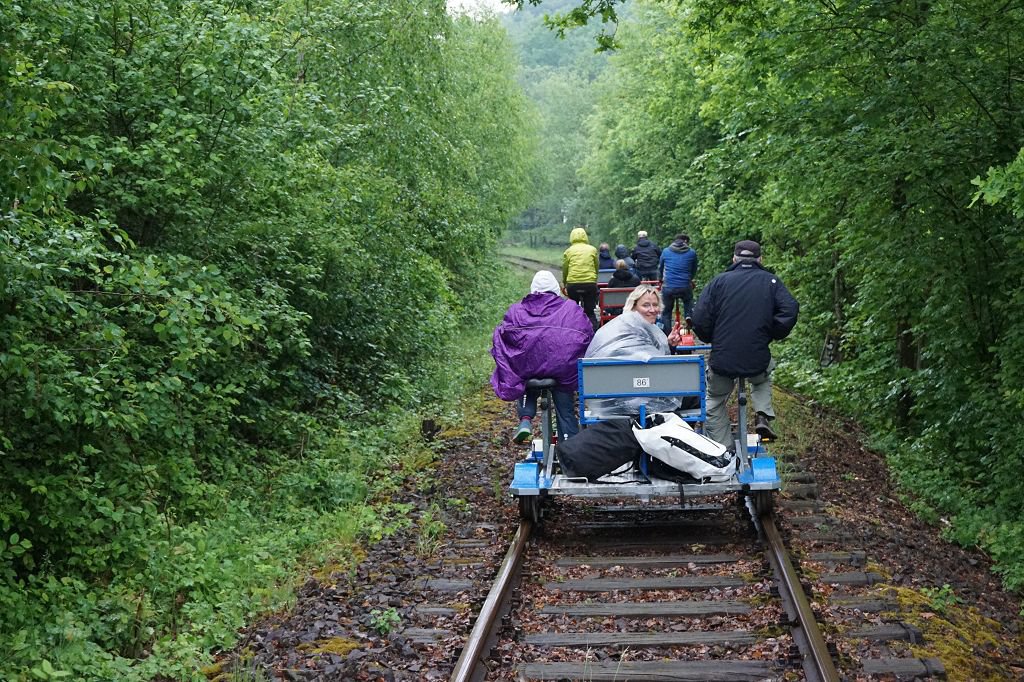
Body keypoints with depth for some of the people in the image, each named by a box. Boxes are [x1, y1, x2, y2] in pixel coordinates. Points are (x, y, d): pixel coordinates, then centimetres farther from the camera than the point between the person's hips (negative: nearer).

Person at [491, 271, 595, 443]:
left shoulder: (516, 309, 8)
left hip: (526, 367, 1)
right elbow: (588, 334, 1)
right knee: (566, 411, 15)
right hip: (563, 369, -1)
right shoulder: (571, 308, 6)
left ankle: (525, 419, 11)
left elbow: (500, 335, 0)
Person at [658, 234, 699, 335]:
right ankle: (688, 316, 6)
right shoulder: (692, 253, 8)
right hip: (685, 287, 0)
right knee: (688, 301, 32)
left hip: (668, 287, 0)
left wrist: (660, 279, 46)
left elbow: (660, 268, 26)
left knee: (667, 311, 16)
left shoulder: (666, 252, 10)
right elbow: (694, 271, 22)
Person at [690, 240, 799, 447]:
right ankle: (763, 416, 12)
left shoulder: (719, 281, 3)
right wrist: (772, 335, 5)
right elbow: (790, 311, -8)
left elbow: (700, 319, -5)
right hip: (758, 361, 1)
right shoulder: (771, 281, 6)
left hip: (722, 361, -1)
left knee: (714, 404, 23)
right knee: (764, 376, 35)